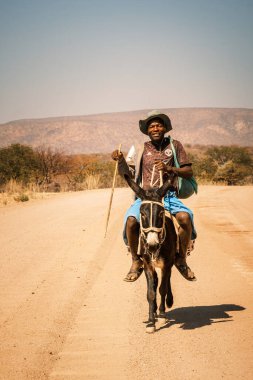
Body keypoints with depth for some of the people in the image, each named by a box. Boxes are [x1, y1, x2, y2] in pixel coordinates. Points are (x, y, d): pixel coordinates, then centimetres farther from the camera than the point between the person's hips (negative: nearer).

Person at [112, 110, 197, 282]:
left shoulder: (175, 145, 8)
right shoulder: (142, 149, 10)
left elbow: (189, 172, 4)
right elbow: (127, 173, 7)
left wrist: (169, 168, -12)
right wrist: (121, 159, -12)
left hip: (169, 196, 0)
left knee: (185, 217, -30)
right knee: (131, 221, -30)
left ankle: (181, 259, -5)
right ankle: (136, 261, -5)